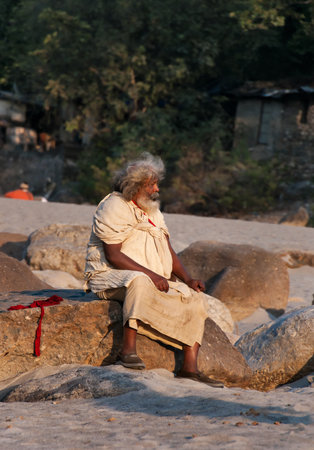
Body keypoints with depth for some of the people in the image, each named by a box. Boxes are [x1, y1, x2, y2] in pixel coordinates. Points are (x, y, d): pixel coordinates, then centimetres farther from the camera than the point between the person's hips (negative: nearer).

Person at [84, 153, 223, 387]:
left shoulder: (153, 211, 17)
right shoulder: (114, 208, -9)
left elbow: (169, 252, 16)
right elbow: (113, 256, -19)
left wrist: (188, 279, -2)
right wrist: (150, 274, -27)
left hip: (155, 281, 8)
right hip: (110, 277, -8)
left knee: (197, 298, -6)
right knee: (139, 281, -41)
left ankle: (190, 367, -13)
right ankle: (129, 350, -41)